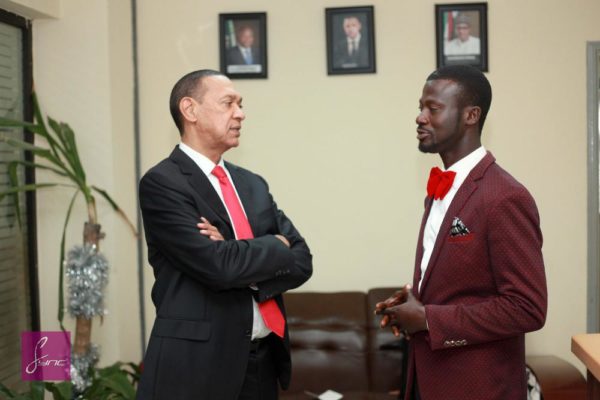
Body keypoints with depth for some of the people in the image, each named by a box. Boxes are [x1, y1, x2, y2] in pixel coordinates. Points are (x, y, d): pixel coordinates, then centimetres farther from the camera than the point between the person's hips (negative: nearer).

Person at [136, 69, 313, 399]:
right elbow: (218, 265, -22)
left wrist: (239, 258, -14)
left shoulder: (253, 184, 10)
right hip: (198, 364, -6)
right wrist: (276, 245, -5)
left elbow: (301, 262, 3)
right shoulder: (162, 182, -11)